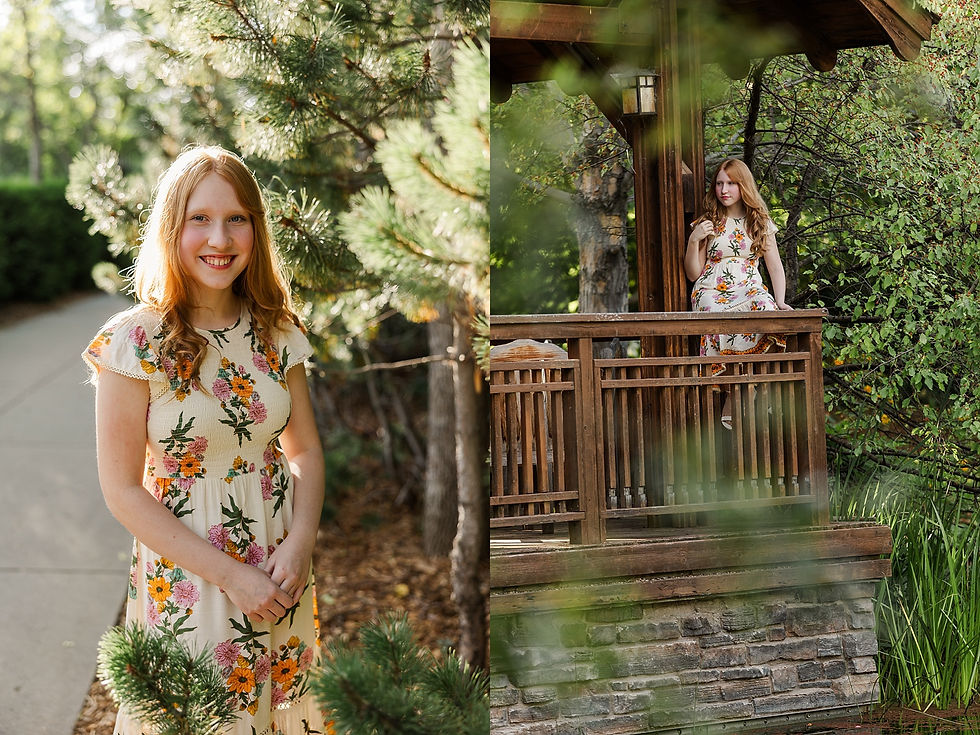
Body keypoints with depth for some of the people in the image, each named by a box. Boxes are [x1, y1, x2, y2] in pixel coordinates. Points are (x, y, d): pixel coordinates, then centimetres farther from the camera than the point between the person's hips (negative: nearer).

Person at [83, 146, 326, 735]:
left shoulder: (275, 331, 1)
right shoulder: (135, 342, -13)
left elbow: (306, 450, 7)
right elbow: (123, 491, -12)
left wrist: (300, 543, -11)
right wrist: (231, 575, -15)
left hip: (284, 574, 4)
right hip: (186, 574, -4)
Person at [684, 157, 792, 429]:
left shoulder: (761, 223, 16)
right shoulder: (707, 224, 12)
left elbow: (775, 267, 12)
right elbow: (693, 274, 9)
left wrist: (780, 301, -4)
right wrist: (694, 241, -6)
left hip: (750, 290, 1)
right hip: (712, 293, -1)